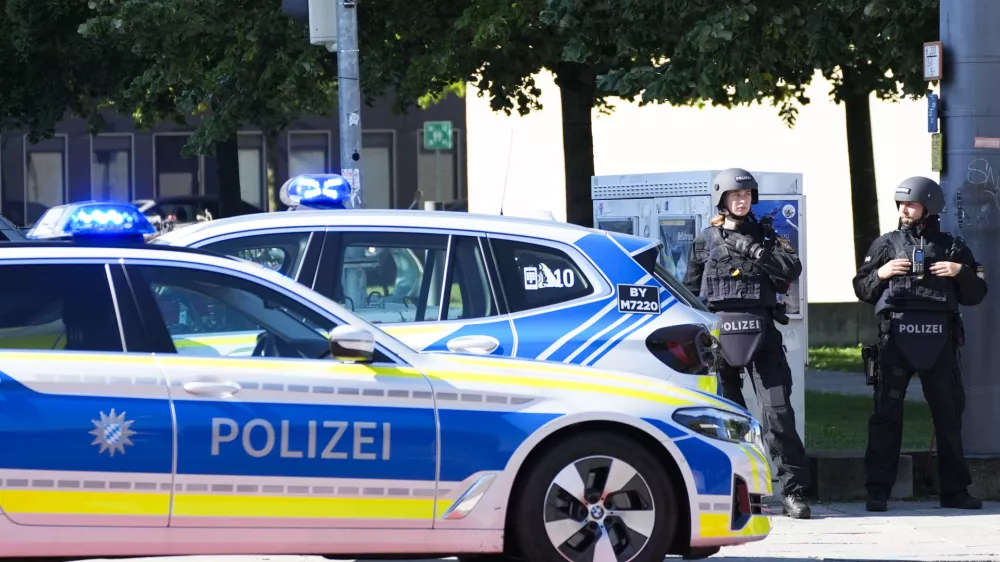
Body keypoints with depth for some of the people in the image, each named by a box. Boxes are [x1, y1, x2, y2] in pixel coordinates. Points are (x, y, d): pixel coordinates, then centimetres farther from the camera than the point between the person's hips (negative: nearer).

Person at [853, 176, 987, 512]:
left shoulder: (951, 247, 12)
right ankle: (878, 492, -4)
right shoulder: (887, 245, 12)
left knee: (949, 415, 5)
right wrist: (881, 273, -6)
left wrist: (961, 272, -5)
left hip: (939, 341, 1)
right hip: (896, 336, -1)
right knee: (887, 414, -6)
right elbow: (862, 289, 13)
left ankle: (954, 490, 13)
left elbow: (975, 295, 13)